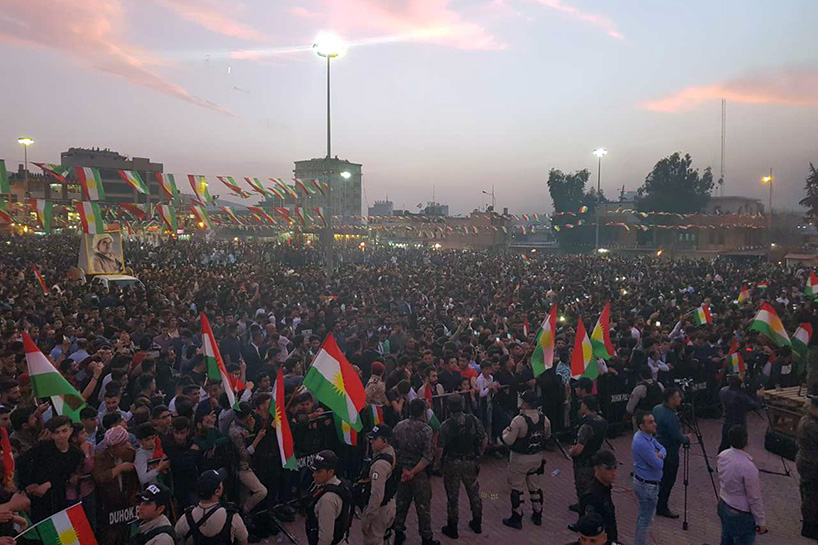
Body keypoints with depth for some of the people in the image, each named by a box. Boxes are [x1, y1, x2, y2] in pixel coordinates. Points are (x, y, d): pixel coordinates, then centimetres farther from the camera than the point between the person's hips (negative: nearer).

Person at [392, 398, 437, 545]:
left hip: (402, 471, 4)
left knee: (401, 502, 19)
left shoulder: (398, 426, -5)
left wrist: (404, 469, 5)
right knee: (423, 505, 9)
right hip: (420, 473, -4)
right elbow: (428, 456, -23)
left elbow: (394, 449, -2)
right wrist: (413, 472, -19)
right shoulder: (425, 429, -18)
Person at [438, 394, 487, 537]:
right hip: (471, 461, 3)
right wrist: (479, 454, 12)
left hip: (452, 463, -3)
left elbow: (440, 448, -17)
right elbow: (485, 439, -2)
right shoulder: (473, 420, -8)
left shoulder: (446, 425, -17)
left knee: (453, 496, 10)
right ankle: (477, 524, 34)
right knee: (474, 492, 20)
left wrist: (439, 461, 3)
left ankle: (452, 528, 22)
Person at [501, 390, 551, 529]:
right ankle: (537, 516, 32)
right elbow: (547, 435, 9)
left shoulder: (518, 420, -25)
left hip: (520, 459, -6)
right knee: (535, 486, 21)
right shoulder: (544, 418, -6)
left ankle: (516, 519, 16)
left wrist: (505, 432, -2)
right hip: (537, 457, 6)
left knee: (517, 488, 9)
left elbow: (509, 441, -22)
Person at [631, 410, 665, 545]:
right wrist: (659, 458, -4)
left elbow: (662, 449, 6)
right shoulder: (642, 443, -30)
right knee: (646, 519, 3)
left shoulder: (648, 436, 2)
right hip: (647, 485, -10)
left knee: (644, 516, 24)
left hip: (644, 481, 10)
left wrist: (659, 455, -16)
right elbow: (658, 465, -26)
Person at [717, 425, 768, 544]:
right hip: (741, 516, -7)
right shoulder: (748, 467, -29)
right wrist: (761, 521, -8)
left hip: (723, 506, 7)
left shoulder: (722, 456, -8)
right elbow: (754, 498, -19)